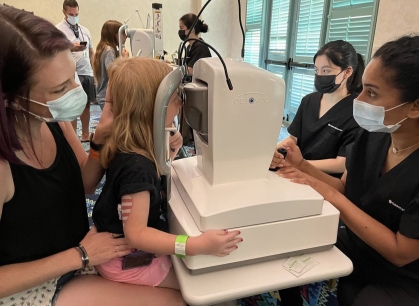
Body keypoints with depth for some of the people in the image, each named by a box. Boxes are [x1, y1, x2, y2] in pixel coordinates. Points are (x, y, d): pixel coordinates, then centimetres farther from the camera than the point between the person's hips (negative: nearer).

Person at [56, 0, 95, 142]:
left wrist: (95, 71, 10)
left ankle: (85, 136, 25)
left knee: (86, 104, 12)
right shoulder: (58, 30, -4)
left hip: (87, 73, 6)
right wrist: (71, 49, -28)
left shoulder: (85, 30, 14)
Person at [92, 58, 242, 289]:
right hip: (128, 261, -8)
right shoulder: (137, 166, -34)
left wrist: (168, 154, -8)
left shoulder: (129, 147, -6)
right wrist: (196, 246, -40)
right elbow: (136, 233, -32)